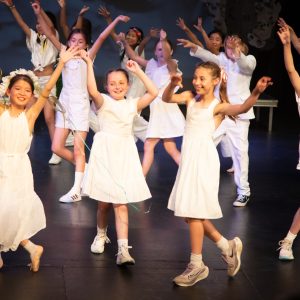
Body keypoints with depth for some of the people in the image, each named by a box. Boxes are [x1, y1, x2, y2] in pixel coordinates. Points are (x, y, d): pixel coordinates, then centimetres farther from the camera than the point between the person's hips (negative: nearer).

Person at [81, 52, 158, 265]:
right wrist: (89, 65, -25)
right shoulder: (103, 101, -2)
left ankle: (123, 250, -10)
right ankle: (101, 235, 35)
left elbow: (154, 92, -3)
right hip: (105, 153, -2)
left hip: (125, 155, 2)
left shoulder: (132, 104, 7)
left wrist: (138, 71, -2)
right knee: (104, 203, 7)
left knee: (121, 204, -3)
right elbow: (92, 91, -24)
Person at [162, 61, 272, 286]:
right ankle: (227, 247, 27)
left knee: (194, 211, -3)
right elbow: (167, 98, -1)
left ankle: (197, 265, 9)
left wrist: (256, 92, -46)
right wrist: (173, 84, -21)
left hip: (203, 158, -7)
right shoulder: (190, 97, 9)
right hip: (189, 157, 7)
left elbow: (242, 108, -27)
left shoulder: (218, 106, -9)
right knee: (190, 211, 13)